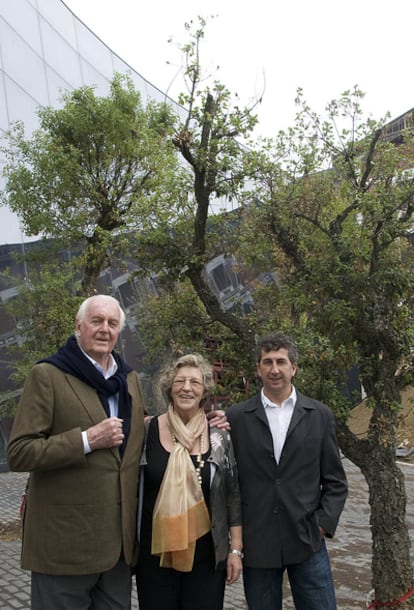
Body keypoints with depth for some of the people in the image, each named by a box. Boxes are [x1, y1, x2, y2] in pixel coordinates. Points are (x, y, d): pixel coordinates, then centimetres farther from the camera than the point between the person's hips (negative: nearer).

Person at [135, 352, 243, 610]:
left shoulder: (220, 435, -2)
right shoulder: (148, 431, -4)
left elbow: (233, 496, 3)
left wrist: (236, 550, 2)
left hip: (207, 556, 0)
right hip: (156, 553, 0)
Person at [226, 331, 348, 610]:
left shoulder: (320, 415, 2)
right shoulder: (236, 417, -1)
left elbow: (335, 481, 5)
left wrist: (323, 524, -3)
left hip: (308, 543, 1)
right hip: (256, 544, 0)